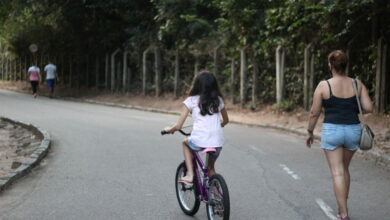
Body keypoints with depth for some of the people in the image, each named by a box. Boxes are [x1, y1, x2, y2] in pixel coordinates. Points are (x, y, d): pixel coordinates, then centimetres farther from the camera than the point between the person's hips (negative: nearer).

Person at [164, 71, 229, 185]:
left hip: (199, 142, -3)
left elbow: (178, 126, 1)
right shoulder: (218, 100, 13)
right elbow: (226, 120, 29)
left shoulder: (191, 101, 3)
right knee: (211, 167, 31)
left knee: (186, 143, 31)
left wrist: (169, 129, 21)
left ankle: (190, 174, 18)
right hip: (217, 143, 3)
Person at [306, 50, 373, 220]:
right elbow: (368, 108, -2)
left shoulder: (323, 86, -7)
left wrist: (310, 132, 9)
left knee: (337, 173, -1)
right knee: (345, 169, 22)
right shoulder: (357, 84, 1)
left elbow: (314, 112, -4)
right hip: (353, 131, 4)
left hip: (331, 131, -4)